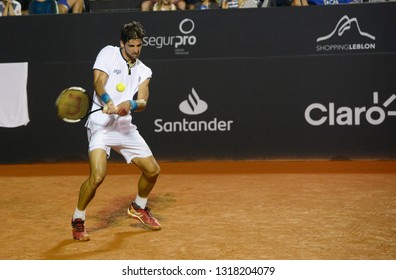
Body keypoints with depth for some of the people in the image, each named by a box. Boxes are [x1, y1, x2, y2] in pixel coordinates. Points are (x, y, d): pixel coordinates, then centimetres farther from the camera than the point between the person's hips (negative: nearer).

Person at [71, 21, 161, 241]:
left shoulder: (144, 72, 11)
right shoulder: (108, 53, -2)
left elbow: (142, 102, -4)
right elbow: (99, 82, -15)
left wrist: (130, 104, -26)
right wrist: (108, 102, -34)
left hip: (125, 126, 6)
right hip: (101, 124, -6)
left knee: (153, 170, 7)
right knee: (98, 175, -22)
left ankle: (139, 208, 35)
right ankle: (78, 220, 0)